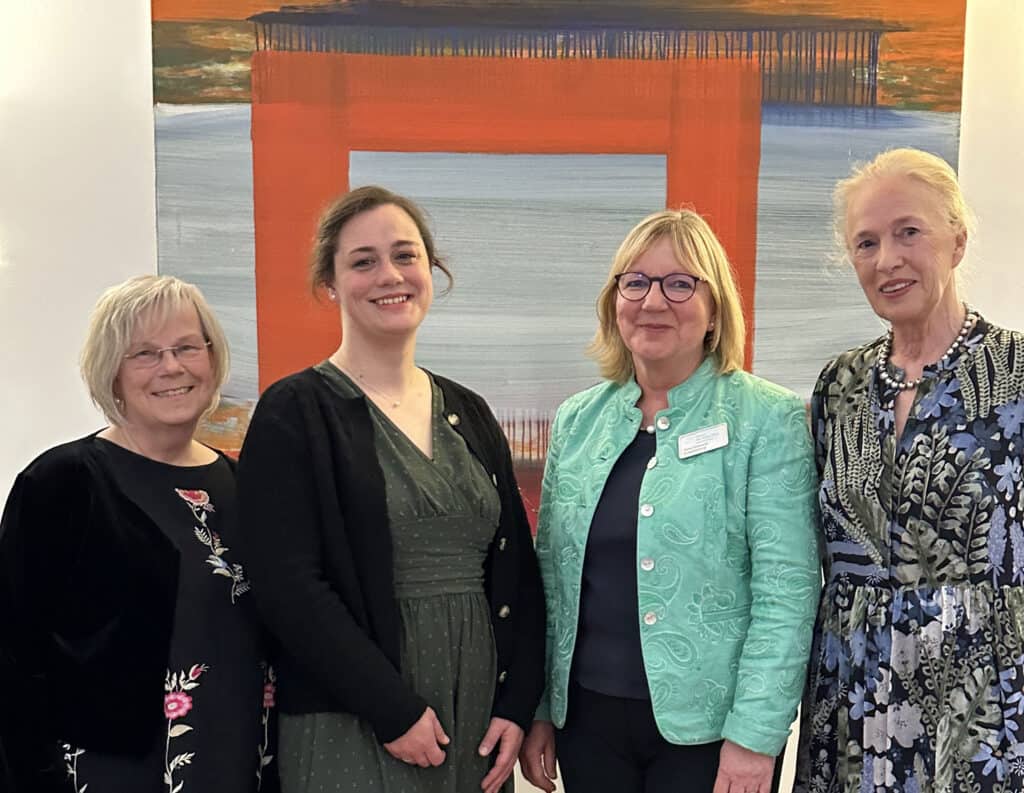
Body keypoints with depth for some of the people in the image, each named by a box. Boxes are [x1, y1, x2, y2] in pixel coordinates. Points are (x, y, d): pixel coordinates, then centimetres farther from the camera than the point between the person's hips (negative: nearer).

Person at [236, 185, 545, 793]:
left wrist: (517, 706, -1)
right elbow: (288, 585, -14)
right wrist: (394, 710, -15)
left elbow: (517, 569, 7)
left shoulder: (468, 414, 8)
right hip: (353, 728, -5)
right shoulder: (295, 413, -7)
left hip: (480, 717, 5)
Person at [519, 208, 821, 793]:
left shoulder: (769, 420, -8)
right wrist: (537, 710, 8)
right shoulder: (577, 420, 5)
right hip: (586, 716, 4)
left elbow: (786, 589, -12)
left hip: (707, 724, -4)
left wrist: (755, 736, -16)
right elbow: (551, 575, 9)